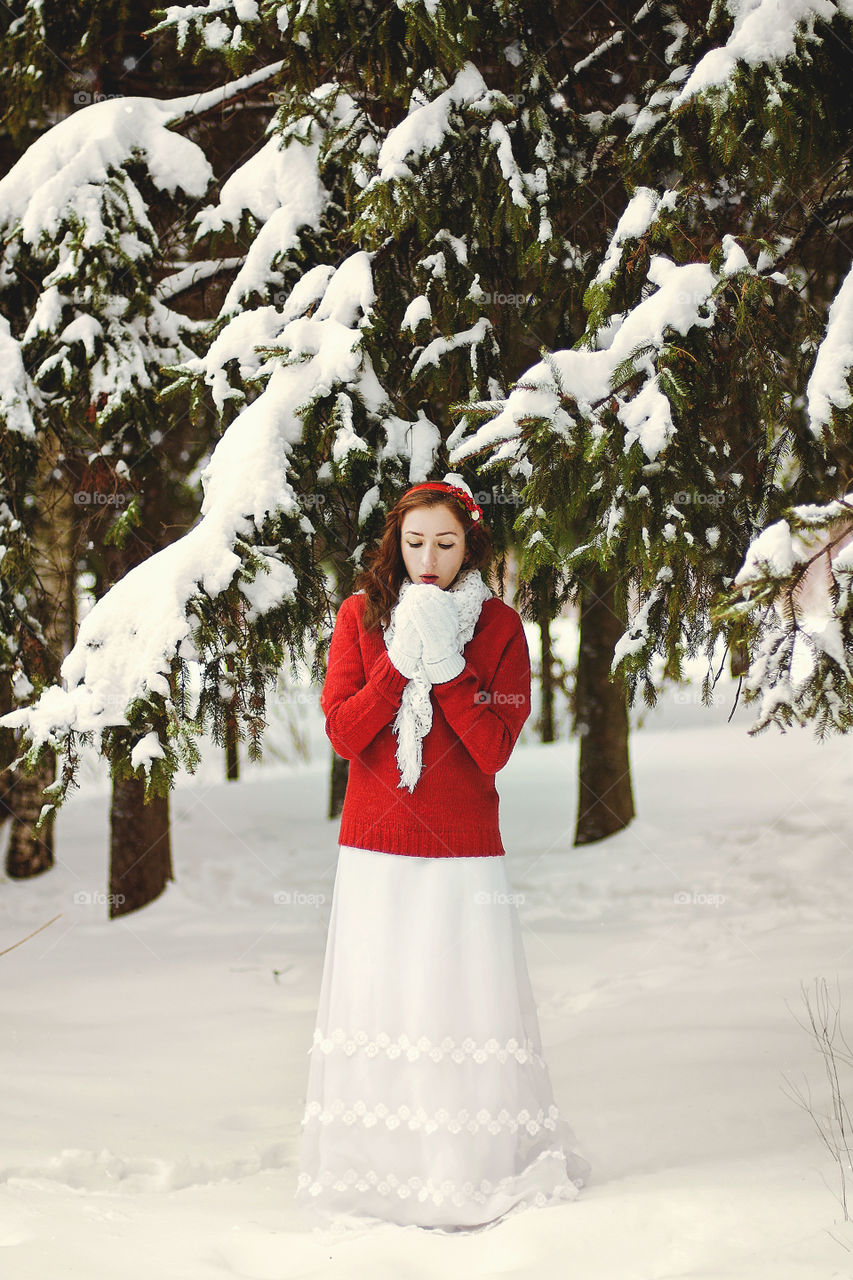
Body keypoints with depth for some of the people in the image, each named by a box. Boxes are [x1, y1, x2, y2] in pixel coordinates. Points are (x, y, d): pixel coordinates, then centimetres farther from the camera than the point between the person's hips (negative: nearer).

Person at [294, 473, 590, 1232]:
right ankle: (376, 1177, 7)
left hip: (464, 855, -1)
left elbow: (494, 749, -8)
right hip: (375, 853, 1)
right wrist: (401, 663, -15)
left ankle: (480, 1172, 6)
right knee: (375, 1004, 0)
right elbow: (343, 733, -5)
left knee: (467, 1001, -4)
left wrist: (447, 666, -16)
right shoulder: (362, 615, 4)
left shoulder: (498, 626, 1)